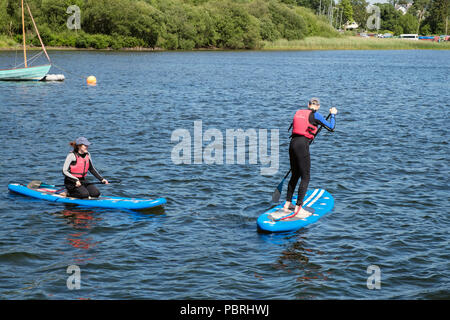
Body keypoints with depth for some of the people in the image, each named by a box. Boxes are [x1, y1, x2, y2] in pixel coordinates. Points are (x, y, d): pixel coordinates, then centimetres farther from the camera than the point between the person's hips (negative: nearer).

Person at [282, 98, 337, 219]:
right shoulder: (316, 115, -2)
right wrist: (333, 114, 16)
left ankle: (287, 204, 24)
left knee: (295, 175, 20)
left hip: (292, 144, 7)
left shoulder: (298, 112, 17)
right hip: (302, 146, -7)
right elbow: (331, 128, 1)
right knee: (305, 178, -1)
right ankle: (298, 209, -4)